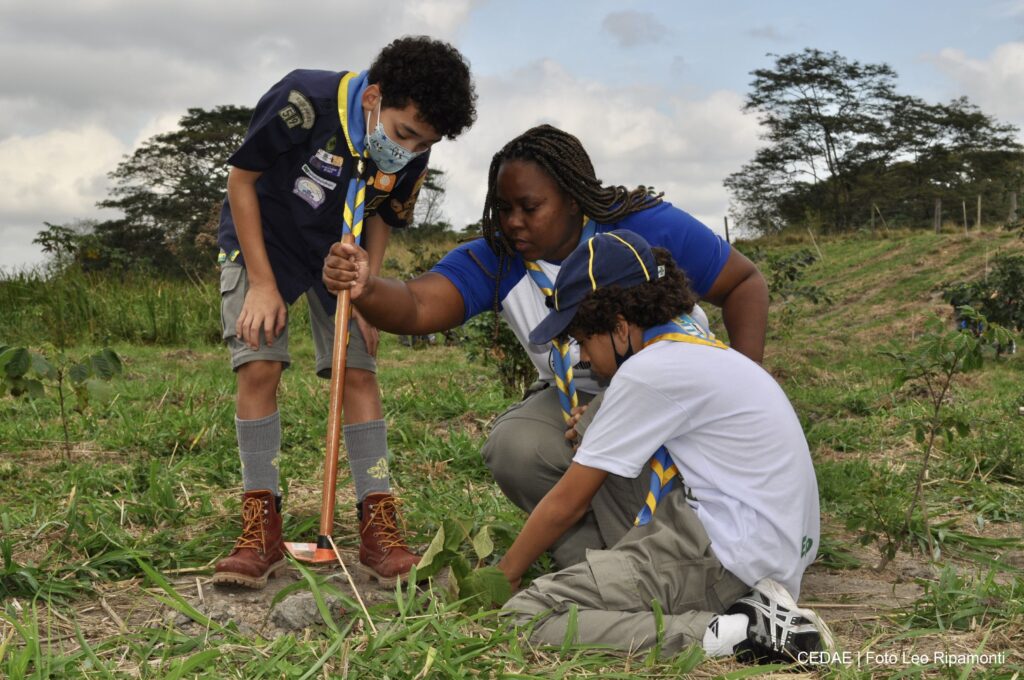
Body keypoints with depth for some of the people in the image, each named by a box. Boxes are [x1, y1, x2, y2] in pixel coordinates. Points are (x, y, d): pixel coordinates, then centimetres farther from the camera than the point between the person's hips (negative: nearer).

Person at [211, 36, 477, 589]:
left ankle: (378, 529, -5)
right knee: (259, 368, -15)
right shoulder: (303, 101, -31)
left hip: (338, 256, 3)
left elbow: (381, 216, 2)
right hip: (260, 241, -3)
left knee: (358, 372, -8)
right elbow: (242, 179, -20)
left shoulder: (412, 153, -17)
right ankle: (261, 530, -8)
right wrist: (263, 284, -20)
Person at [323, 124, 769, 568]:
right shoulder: (494, 261, -11)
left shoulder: (645, 228, -18)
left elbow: (746, 283, -9)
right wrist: (365, 291, -52)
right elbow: (418, 307, -28)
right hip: (575, 400, 4)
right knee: (513, 447, -25)